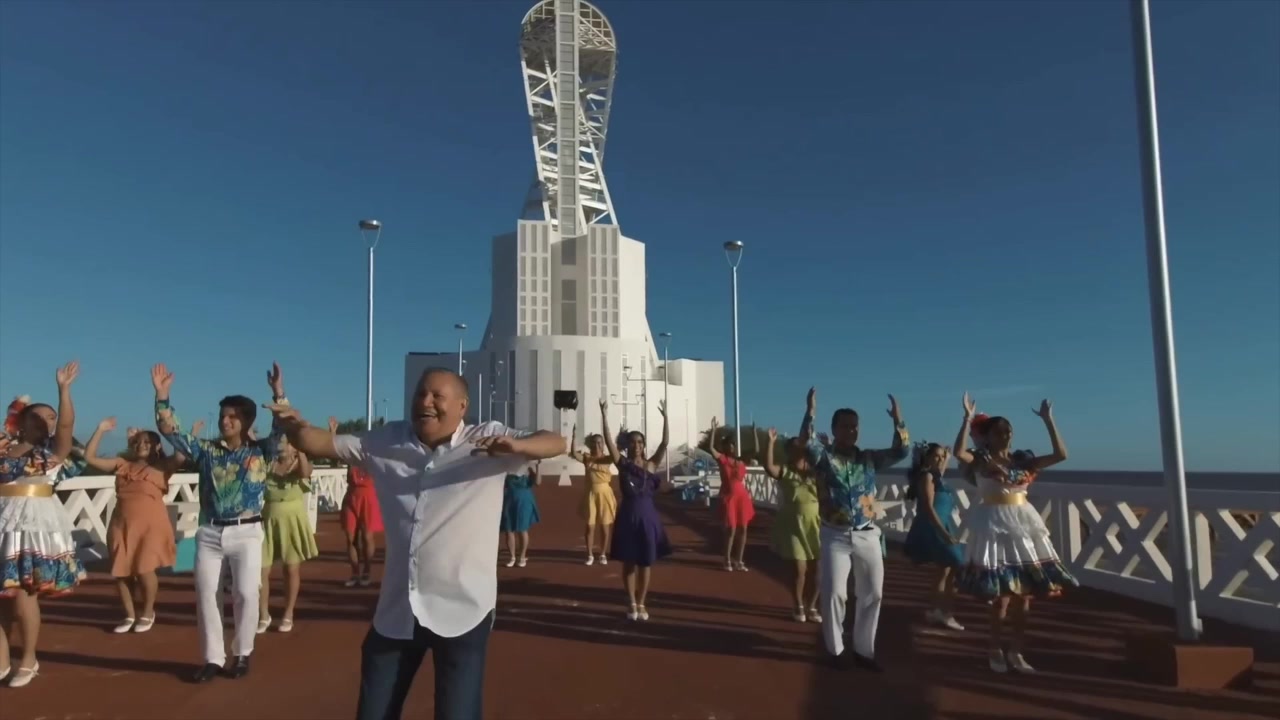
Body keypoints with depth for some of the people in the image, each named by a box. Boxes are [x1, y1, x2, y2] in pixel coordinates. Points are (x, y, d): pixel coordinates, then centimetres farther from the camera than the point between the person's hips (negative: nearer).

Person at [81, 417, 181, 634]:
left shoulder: (162, 466, 5)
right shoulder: (122, 464, 15)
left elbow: (182, 455, -14)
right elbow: (90, 458, 12)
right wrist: (100, 430, 7)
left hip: (151, 524, -4)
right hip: (122, 524, 4)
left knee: (144, 569, -7)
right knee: (121, 572, 7)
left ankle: (148, 613, 16)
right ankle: (129, 615, 25)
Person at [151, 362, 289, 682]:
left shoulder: (260, 451, -1)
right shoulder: (206, 450, 7)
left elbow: (283, 428, -16)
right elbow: (171, 431, 3)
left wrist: (278, 393, -29)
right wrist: (162, 396, -9)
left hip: (245, 532, -3)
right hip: (209, 532, 3)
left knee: (246, 594, -4)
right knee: (206, 594, 6)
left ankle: (242, 654, 15)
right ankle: (213, 658, 18)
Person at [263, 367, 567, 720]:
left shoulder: (486, 440, -9)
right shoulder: (387, 442, 3)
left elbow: (555, 443, -17)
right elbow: (322, 443, 4)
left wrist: (515, 445, -38)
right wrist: (295, 425, -18)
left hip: (462, 611, -4)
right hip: (396, 611, 4)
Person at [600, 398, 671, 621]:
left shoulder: (651, 464, 3)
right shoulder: (622, 463, 0)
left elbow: (665, 442, -6)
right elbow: (608, 440, -9)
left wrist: (665, 416, -13)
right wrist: (604, 415, -17)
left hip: (647, 514, 1)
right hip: (628, 515, -1)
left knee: (646, 562, 7)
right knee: (629, 562, 7)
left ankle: (641, 604, 21)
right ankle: (632, 604, 20)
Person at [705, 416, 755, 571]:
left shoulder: (741, 461, 11)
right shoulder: (722, 459, -3)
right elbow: (710, 447, -16)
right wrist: (713, 429, -21)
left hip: (742, 497, 4)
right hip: (728, 497, -4)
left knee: (742, 529, 4)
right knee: (731, 529, -4)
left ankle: (738, 560, 16)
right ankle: (727, 560, 11)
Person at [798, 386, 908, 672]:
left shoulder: (869, 458, 6)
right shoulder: (824, 457, -4)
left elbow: (900, 452, -3)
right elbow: (807, 442, -24)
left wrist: (898, 421, -17)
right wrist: (810, 413, -38)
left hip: (867, 535, 4)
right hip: (835, 536, -3)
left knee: (872, 594, 8)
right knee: (834, 594, -2)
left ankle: (863, 650, 24)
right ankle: (836, 649, 17)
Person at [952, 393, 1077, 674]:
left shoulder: (1023, 460, 9)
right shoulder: (981, 460, -5)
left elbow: (1060, 454, 5)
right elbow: (958, 452, -26)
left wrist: (1048, 420, 2)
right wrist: (968, 418, -26)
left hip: (1023, 524, 5)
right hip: (995, 526, -5)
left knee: (1024, 593, 9)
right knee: (1001, 594, -3)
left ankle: (1016, 651, 22)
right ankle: (995, 650, 15)